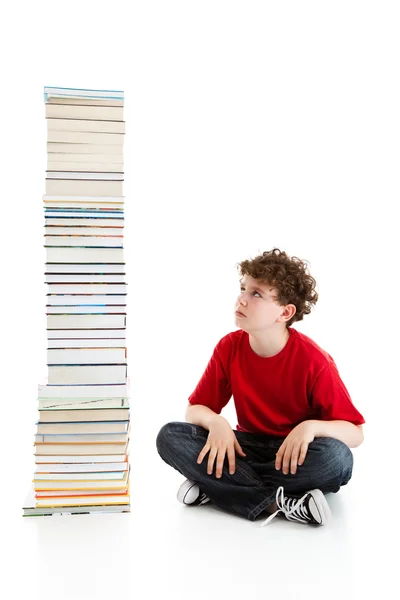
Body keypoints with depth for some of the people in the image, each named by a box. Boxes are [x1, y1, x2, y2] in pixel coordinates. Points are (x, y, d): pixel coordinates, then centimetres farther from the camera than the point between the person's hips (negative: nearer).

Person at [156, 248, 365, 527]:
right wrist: (216, 422, -26)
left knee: (337, 458, -37)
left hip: (296, 453, -2)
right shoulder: (229, 348, -8)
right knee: (170, 436, -20)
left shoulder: (314, 360, -18)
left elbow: (354, 433, -15)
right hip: (247, 447, 3)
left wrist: (311, 427, -36)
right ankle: (276, 503, -29)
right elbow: (194, 409, -2)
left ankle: (215, 484, -24)